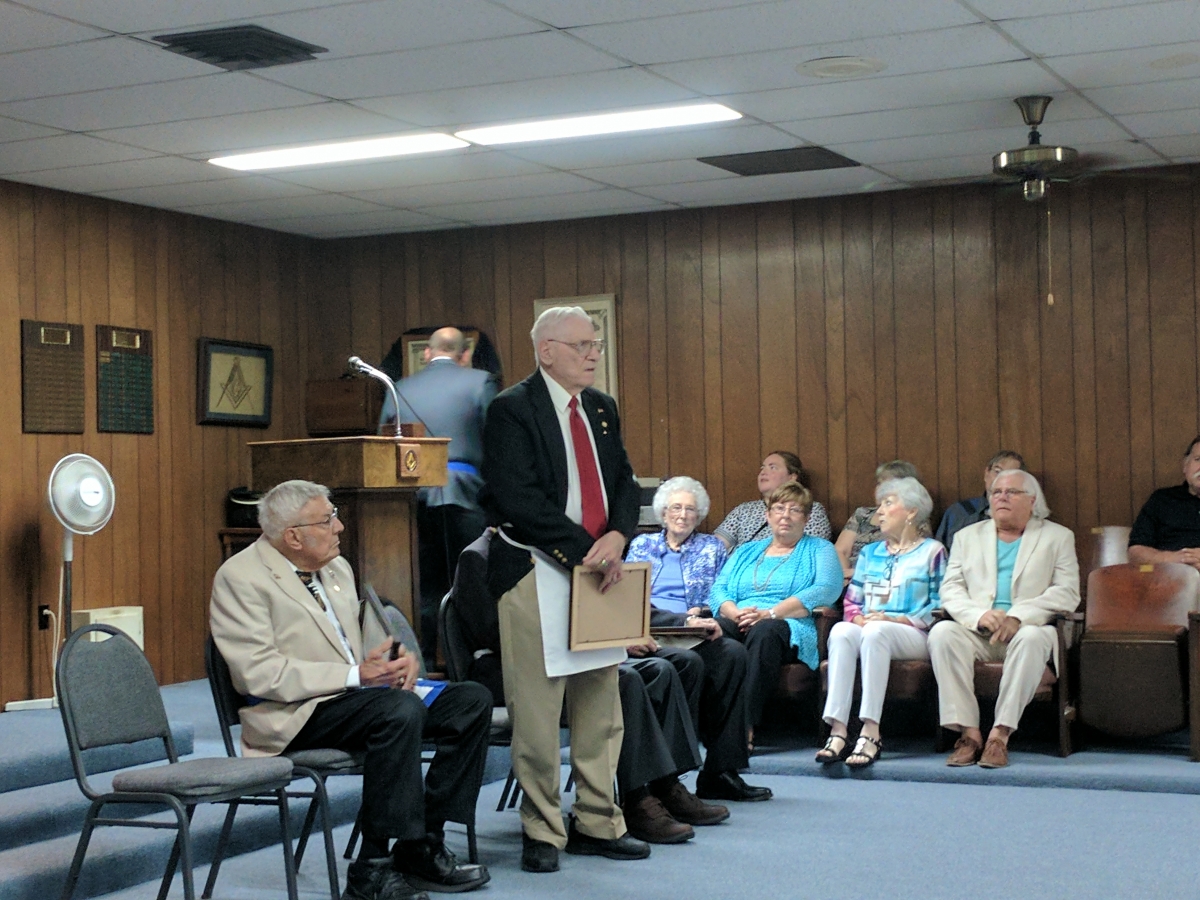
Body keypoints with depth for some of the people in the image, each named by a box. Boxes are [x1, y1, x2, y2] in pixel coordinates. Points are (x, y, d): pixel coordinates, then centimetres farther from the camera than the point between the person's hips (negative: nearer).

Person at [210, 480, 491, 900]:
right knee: (400, 710, -34)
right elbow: (261, 674, -18)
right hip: (294, 714, -8)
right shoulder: (240, 578, -10)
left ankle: (425, 841, -6)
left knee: (472, 701, -7)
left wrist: (400, 658, -2)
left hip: (359, 694, 9)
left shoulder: (336, 567, 15)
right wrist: (354, 674, -22)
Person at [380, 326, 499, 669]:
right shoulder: (479, 382, 2)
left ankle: (422, 664, 8)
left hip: (412, 497, 3)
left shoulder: (399, 390, 13)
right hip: (463, 495, -3)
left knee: (425, 590, 8)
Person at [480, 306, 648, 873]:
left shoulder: (602, 409, 15)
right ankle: (542, 833, 9)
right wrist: (583, 550, -16)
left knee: (601, 707, 10)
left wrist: (617, 536, -7)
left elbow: (625, 482, 14)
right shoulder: (512, 410, -7)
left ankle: (597, 824, 20)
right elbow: (519, 499, -16)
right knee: (537, 713, -2)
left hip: (600, 573, 7)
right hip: (535, 575, -7)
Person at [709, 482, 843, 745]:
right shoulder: (746, 552, 30)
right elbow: (718, 590, 16)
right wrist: (735, 612, -11)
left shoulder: (819, 550, 17)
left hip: (791, 628, -3)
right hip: (738, 624, 3)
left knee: (764, 632, -39)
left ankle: (747, 724, -44)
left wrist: (770, 613, -15)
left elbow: (826, 590, -3)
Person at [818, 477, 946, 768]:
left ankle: (870, 732, -43)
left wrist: (896, 620, -13)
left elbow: (940, 606, 0)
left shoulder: (932, 551, 11)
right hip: (866, 629, 4)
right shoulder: (870, 553, 27)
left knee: (876, 632, -38)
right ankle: (837, 730, -43)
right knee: (841, 631, -32)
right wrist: (859, 618, -6)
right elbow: (850, 602, 18)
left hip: (913, 637, -4)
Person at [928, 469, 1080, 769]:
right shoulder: (968, 536, 20)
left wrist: (1019, 617, -17)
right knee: (941, 632, -29)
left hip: (1026, 629, -2)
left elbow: (1068, 593, -1)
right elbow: (950, 590, 8)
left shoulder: (1058, 537, 13)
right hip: (976, 632, 2)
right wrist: (980, 615, -14)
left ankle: (1000, 735, -36)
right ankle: (969, 732, -30)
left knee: (1033, 637, -37)